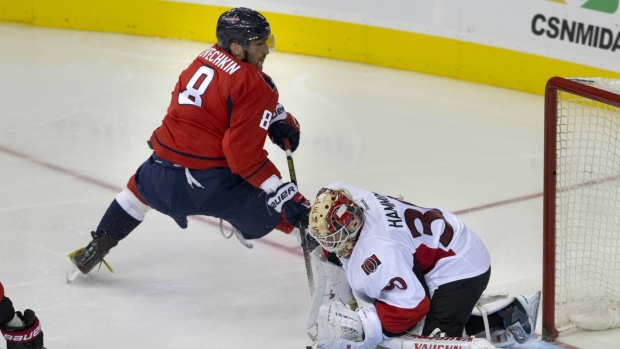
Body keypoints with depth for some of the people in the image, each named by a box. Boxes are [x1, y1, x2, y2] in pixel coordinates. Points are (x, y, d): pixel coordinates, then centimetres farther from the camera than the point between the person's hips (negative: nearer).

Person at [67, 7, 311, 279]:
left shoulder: (207, 57, 11)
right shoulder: (254, 85, -14)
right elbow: (244, 152, -21)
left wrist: (280, 118, 16)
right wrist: (283, 192, -22)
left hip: (163, 172, 8)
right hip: (213, 183, -8)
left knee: (139, 187, 39)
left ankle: (95, 249, 44)